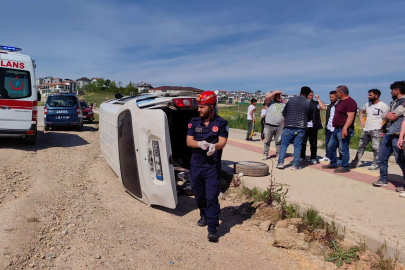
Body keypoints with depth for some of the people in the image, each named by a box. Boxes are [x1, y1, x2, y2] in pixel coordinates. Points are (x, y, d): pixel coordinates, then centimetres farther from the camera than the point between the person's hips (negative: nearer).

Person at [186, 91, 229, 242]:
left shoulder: (221, 123, -2)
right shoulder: (194, 122, 6)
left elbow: (222, 143, -12)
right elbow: (189, 141, -2)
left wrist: (213, 146, -35)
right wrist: (200, 144, -24)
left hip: (212, 167, -4)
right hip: (196, 165, 4)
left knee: (212, 197, -6)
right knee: (199, 195, 16)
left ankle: (212, 229, 1)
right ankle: (204, 215, 42)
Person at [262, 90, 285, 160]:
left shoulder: (283, 104, 17)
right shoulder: (270, 102, 6)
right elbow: (267, 97, -16)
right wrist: (275, 92, -7)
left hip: (279, 126, 3)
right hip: (269, 125, -3)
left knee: (279, 141, 6)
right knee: (267, 141, 4)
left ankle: (278, 154, 14)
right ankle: (265, 154, 12)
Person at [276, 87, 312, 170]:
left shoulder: (291, 99, 3)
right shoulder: (308, 103, 4)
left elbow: (284, 113, 8)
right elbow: (310, 117, 13)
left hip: (289, 126, 0)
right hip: (301, 128, 0)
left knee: (284, 144, 8)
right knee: (297, 146, 6)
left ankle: (280, 163, 2)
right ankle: (295, 165, 7)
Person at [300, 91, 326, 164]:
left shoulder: (315, 103, 4)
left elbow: (323, 108, -9)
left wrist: (318, 99, -5)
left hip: (313, 127, -1)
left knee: (313, 143, 5)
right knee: (302, 142, 6)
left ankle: (313, 158, 14)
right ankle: (302, 157, 17)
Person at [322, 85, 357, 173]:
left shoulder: (350, 102, -14)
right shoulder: (341, 101, 18)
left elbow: (350, 117, -23)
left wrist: (345, 128, -31)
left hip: (343, 130, -11)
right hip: (337, 129, 11)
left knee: (343, 149, -5)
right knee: (331, 147, 15)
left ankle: (344, 167, 6)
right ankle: (333, 163, 26)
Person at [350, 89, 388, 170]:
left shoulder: (383, 106, -5)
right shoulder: (367, 104, 12)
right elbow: (362, 112, 30)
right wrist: (361, 120, 15)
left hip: (376, 130, -6)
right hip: (366, 130, 6)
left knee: (376, 147, -3)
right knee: (361, 146, 7)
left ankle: (375, 164, 7)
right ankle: (355, 163, 12)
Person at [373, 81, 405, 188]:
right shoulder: (393, 103, 20)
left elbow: (393, 116, -15)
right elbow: (385, 117, 15)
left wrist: (388, 116, 3)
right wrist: (387, 116, -5)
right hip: (388, 134, 8)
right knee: (381, 158, 9)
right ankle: (383, 180, 21)